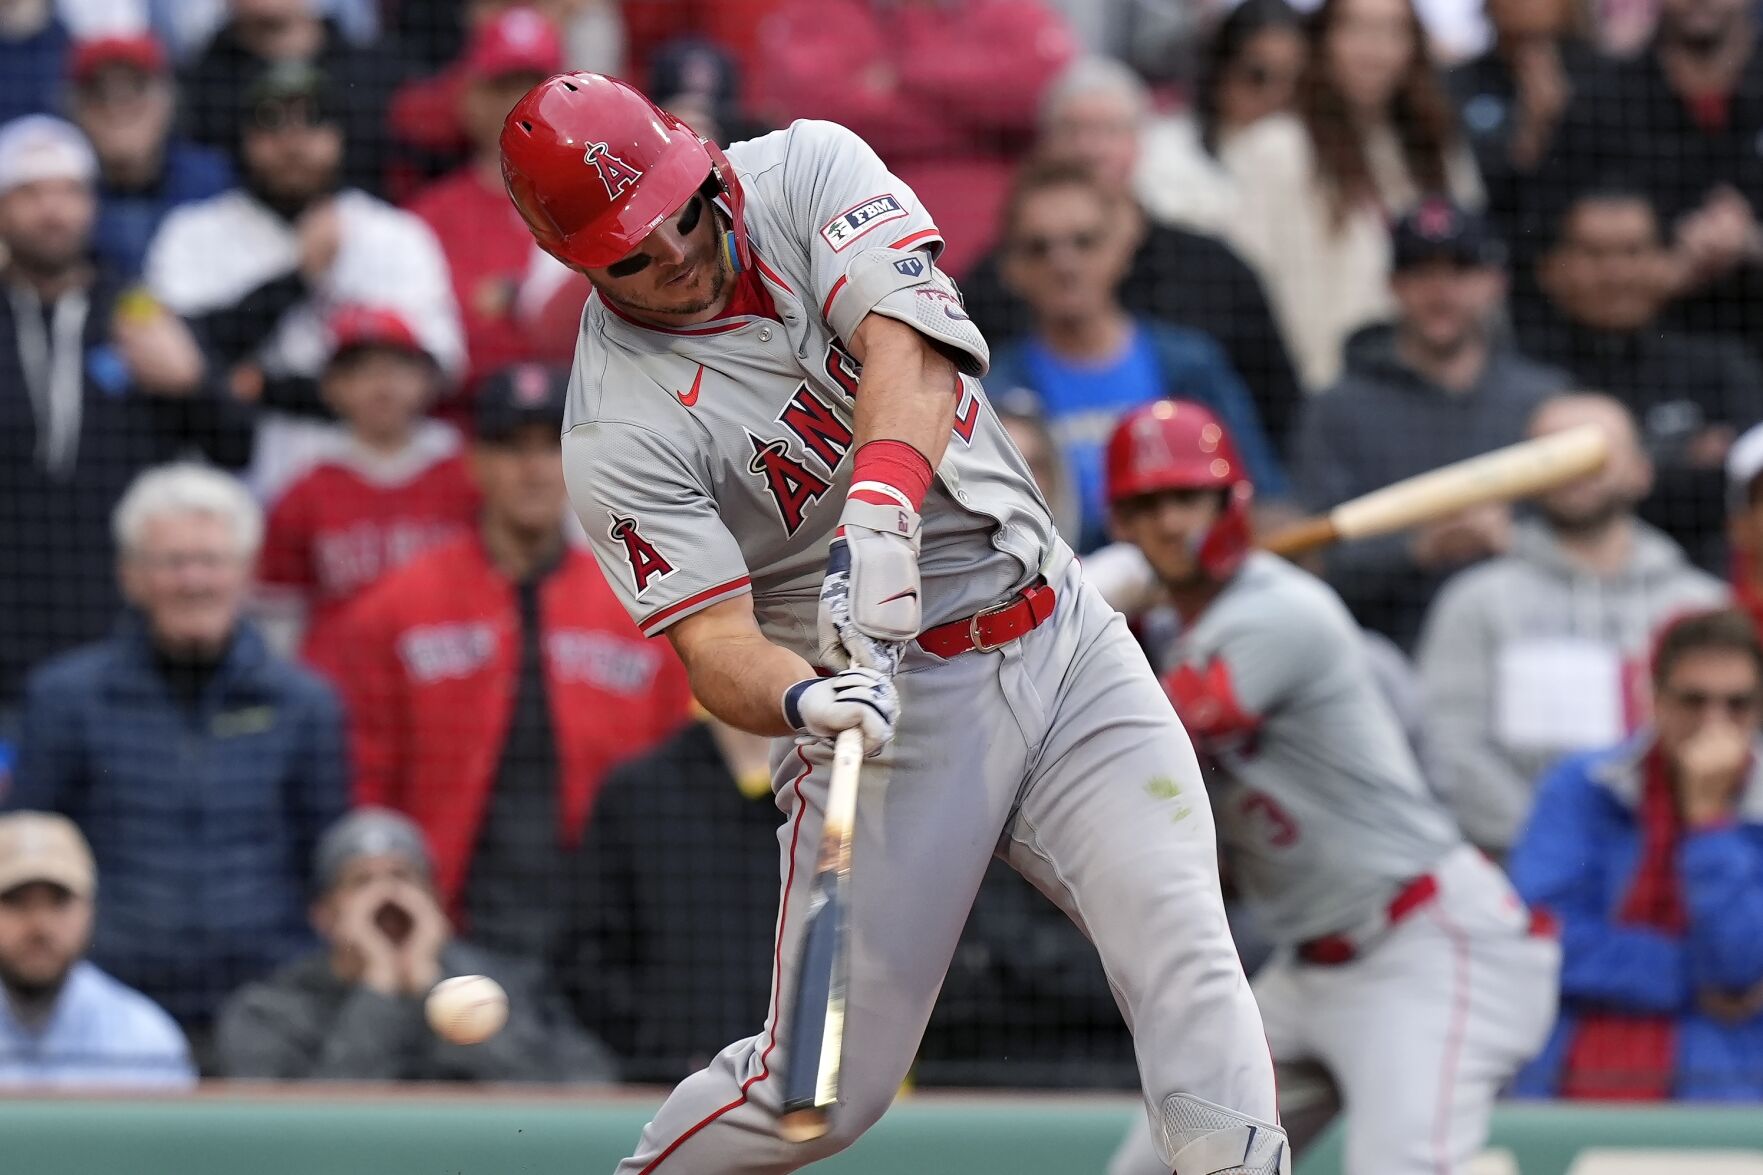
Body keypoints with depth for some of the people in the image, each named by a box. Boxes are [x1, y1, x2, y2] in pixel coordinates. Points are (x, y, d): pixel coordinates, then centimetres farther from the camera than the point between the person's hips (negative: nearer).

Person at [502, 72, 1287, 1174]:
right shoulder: (620, 432, -11)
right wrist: (801, 702, -41)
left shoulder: (807, 170, -2)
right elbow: (715, 646, -18)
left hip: (1061, 630, 3)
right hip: (886, 694, -3)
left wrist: (879, 513, -38)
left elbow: (906, 349, -19)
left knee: (1178, 938, -18)